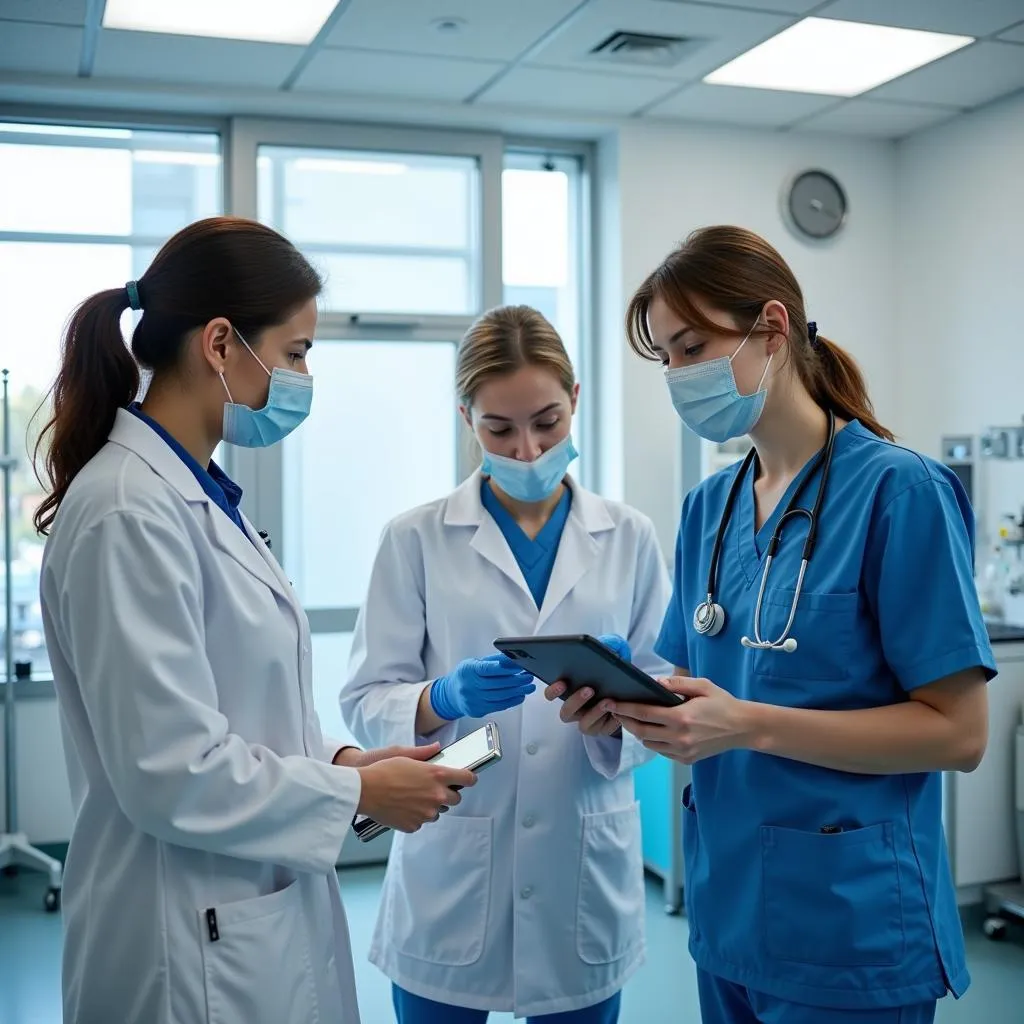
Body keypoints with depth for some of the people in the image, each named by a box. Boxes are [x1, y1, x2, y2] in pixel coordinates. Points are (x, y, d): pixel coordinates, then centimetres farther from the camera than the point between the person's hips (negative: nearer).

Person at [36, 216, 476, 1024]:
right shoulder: (131, 511, -22)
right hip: (198, 944, -9)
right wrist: (359, 792, -14)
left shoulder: (200, 495, 6)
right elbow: (173, 773, -24)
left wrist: (340, 759, 0)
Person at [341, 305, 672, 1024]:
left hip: (585, 876, 2)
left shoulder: (630, 538, 2)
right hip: (450, 878, -1)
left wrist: (615, 712, -20)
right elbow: (367, 702, -5)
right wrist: (445, 698, -25)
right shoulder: (417, 540, -3)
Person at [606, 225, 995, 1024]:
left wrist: (749, 725, -24)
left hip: (850, 925, -6)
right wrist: (632, 702, -10)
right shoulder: (707, 509, 5)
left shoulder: (899, 491, -14)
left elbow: (958, 732, -15)